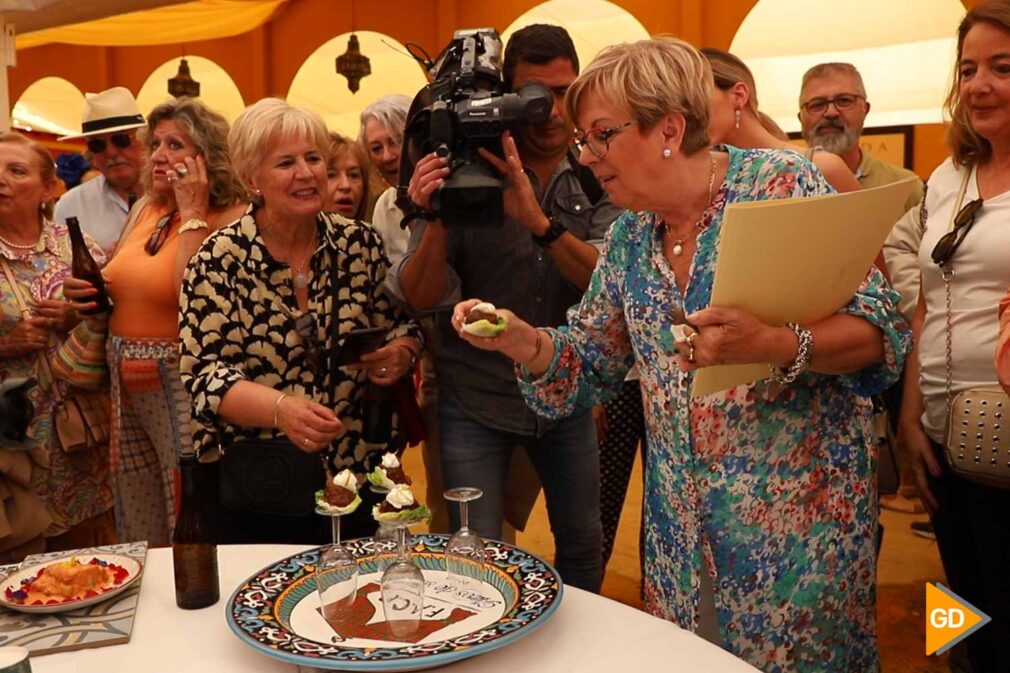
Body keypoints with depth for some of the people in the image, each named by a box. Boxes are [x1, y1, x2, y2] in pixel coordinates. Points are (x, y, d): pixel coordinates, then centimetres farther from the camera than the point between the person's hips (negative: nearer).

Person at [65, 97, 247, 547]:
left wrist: (192, 214, -19)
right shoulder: (146, 210, 10)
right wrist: (90, 294, 0)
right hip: (127, 385, 7)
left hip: (184, 386, -7)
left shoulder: (229, 218, -12)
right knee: (140, 530, 18)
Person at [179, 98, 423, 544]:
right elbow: (202, 375, -14)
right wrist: (282, 407, -30)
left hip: (359, 476, 3)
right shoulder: (219, 261, -10)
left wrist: (401, 354, -15)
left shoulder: (361, 243, -3)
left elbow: (403, 325, 7)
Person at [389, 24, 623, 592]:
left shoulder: (595, 185, -2)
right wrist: (435, 222, -30)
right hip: (476, 400, -2)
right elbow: (421, 298, -12)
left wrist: (539, 221, -33)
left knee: (583, 545, 16)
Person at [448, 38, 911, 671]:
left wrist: (773, 345, -33)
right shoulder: (628, 236, 5)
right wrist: (524, 341, -10)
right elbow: (592, 363, 10)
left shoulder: (782, 183, -11)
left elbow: (880, 330, -14)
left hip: (796, 498, -5)